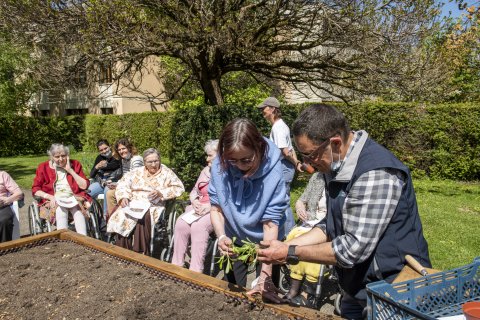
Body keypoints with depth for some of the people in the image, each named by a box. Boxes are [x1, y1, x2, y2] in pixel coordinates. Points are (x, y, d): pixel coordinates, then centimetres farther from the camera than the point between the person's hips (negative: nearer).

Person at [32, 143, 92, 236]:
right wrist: (50, 197, -15)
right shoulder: (43, 167, 6)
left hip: (73, 198, 1)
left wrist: (70, 170, -7)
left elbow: (84, 186, -1)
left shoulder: (75, 164, 8)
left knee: (78, 208, -33)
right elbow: (35, 190, 3)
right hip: (54, 200, 0)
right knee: (61, 210, -34)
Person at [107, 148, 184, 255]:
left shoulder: (166, 173, 6)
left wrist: (161, 193, -15)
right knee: (121, 215, -23)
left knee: (142, 218, -33)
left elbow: (179, 188, -3)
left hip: (153, 206, -3)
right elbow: (123, 184, 9)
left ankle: (140, 253, -22)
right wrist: (124, 197, -10)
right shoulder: (137, 172, 16)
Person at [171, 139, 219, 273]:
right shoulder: (206, 170, 20)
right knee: (180, 223, -22)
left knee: (198, 226, -34)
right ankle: (176, 266, -16)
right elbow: (194, 191, 23)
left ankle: (195, 271, -29)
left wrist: (210, 206, -21)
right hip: (199, 209, 6)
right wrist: (194, 202, 0)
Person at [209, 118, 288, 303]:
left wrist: (265, 274, -31)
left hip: (263, 241, -2)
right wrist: (221, 236, -30)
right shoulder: (220, 166, -21)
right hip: (234, 238, 3)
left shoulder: (272, 173, -29)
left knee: (265, 294, 10)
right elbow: (216, 208, -11)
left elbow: (270, 223, -28)